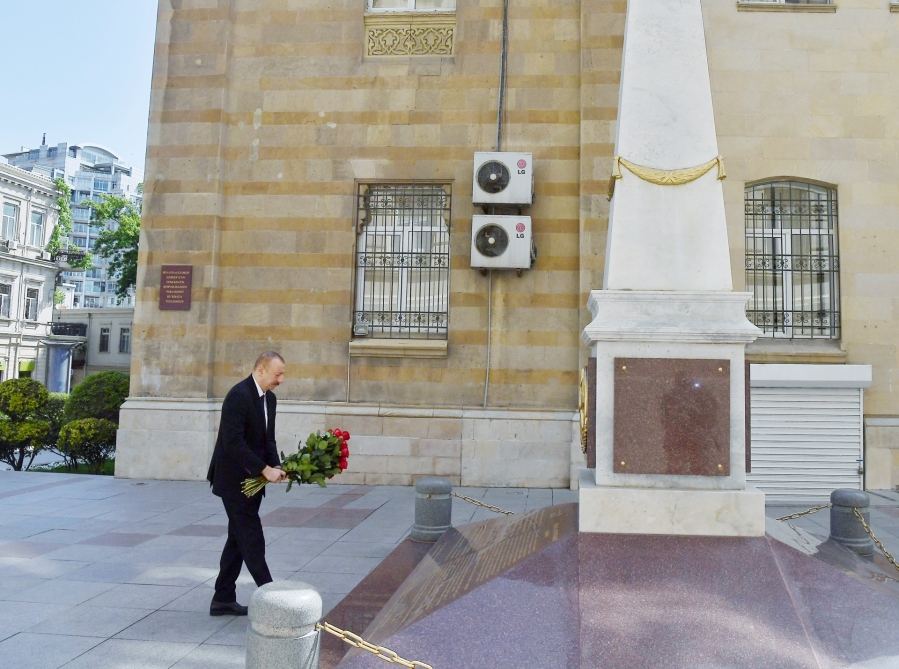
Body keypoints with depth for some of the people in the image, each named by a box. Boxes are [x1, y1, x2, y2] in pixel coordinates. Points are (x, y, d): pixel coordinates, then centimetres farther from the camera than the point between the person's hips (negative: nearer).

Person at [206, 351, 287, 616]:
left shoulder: (269, 398, 8)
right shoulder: (239, 395, -20)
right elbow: (233, 443, -25)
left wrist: (275, 467, -6)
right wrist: (265, 470, -24)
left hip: (251, 479, 9)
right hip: (234, 479, -9)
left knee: (239, 539, 13)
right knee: (251, 538, -4)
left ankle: (223, 599, 22)